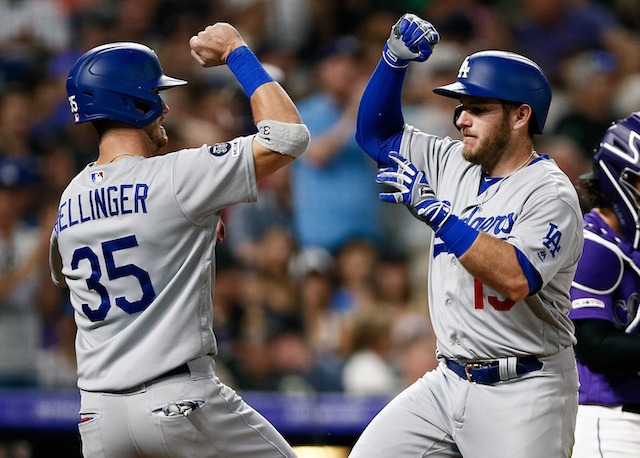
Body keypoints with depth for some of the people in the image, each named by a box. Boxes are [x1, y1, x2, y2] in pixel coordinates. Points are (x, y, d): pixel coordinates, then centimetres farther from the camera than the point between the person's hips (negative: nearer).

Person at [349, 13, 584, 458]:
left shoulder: (550, 194, -14)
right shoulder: (453, 164, 9)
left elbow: (515, 279, -29)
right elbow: (377, 134, 17)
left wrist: (435, 211, -27)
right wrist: (395, 58, 2)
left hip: (522, 394, -7)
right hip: (449, 382, 7)